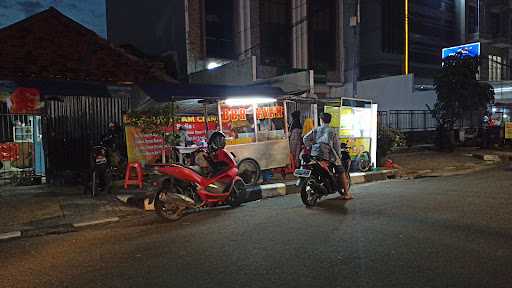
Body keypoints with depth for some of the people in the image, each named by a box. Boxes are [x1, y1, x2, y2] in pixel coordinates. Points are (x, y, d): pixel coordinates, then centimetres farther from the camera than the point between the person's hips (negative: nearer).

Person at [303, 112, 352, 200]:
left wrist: (311, 148, 13)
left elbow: (305, 138, 5)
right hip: (328, 155, -3)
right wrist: (339, 156, 14)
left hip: (315, 154, 3)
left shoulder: (316, 130, 12)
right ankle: (347, 193, 13)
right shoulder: (332, 131, 5)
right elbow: (337, 145, 3)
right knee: (341, 172, 11)